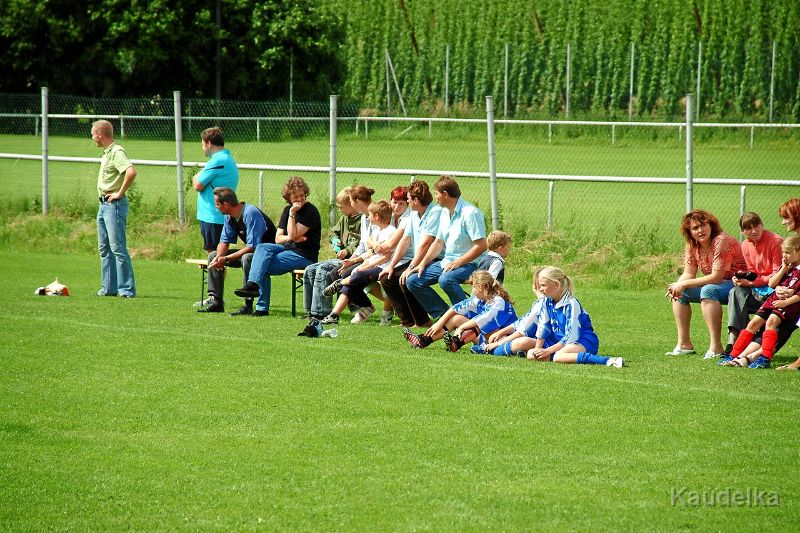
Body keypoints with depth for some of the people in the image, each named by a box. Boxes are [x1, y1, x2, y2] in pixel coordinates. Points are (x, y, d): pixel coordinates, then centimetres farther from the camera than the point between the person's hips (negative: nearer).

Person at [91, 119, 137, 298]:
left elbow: (131, 172, -32)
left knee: (118, 247, -11)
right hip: (104, 204, 10)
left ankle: (127, 288, -10)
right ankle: (109, 287, 17)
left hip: (114, 204, -10)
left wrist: (120, 193, -22)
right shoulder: (106, 153, 15)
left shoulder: (117, 152, -15)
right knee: (104, 248, 13)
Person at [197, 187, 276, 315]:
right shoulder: (229, 217, 1)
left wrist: (226, 259, -28)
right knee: (213, 256, 5)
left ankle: (248, 305, -34)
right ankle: (216, 302, 0)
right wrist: (219, 257, -17)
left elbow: (252, 247, -30)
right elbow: (224, 242, 6)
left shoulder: (250, 214, -26)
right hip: (250, 252, 9)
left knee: (247, 258, -39)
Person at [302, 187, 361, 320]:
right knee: (310, 270, -3)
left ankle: (321, 312, -28)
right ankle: (311, 312, -5)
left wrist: (348, 251, -28)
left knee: (322, 270, -28)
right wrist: (335, 240, 10)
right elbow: (333, 232, 32)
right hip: (340, 258, 10)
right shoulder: (344, 218, 18)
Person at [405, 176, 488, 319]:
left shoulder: (470, 213, -17)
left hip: (469, 263, -9)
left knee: (445, 280, -38)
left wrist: (457, 263, -22)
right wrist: (423, 263, 5)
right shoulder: (445, 213, 12)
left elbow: (481, 246, -22)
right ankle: (443, 315, -3)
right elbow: (438, 242, 18)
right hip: (447, 262, 9)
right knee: (412, 281, 0)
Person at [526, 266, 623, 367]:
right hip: (561, 342, 8)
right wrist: (538, 349, -3)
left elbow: (570, 337, -21)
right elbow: (543, 327, 7)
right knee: (531, 354, -9)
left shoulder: (571, 304, -19)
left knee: (559, 357, -40)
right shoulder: (547, 302, 2)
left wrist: (548, 351, -20)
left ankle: (606, 361, -45)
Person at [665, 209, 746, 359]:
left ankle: (716, 347, -38)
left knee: (708, 290, -36)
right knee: (679, 293, 0)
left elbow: (716, 277, -27)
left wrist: (684, 284, -25)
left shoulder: (722, 242, -23)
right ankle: (684, 344, 2)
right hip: (715, 285, 9)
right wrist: (676, 285, -21)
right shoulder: (692, 246, 2)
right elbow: (688, 274, 2)